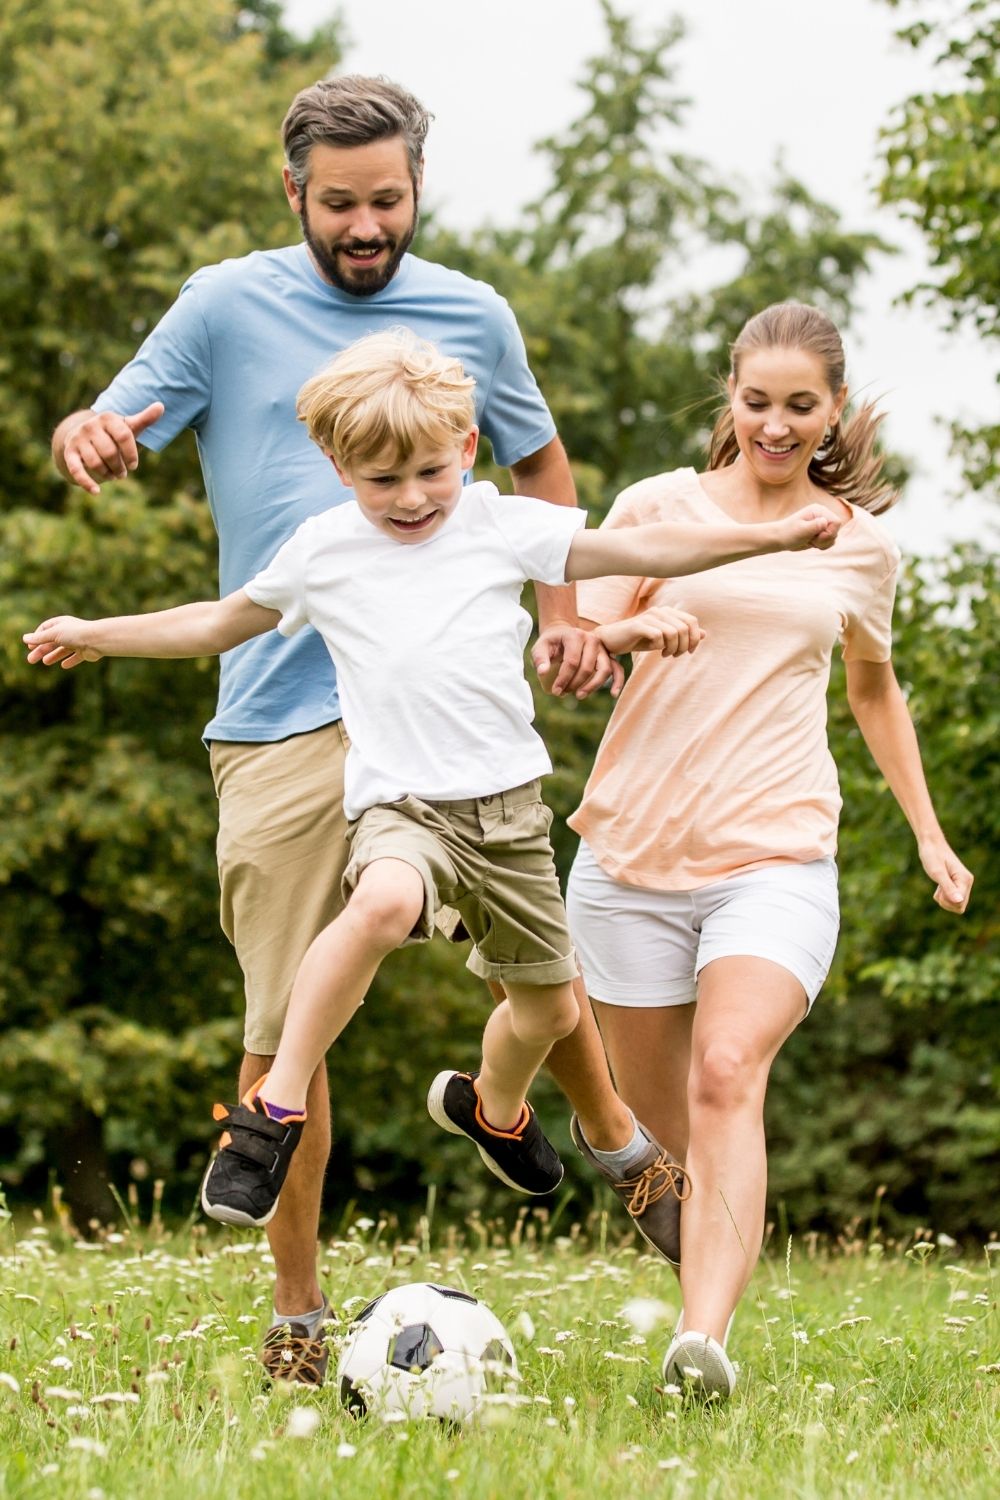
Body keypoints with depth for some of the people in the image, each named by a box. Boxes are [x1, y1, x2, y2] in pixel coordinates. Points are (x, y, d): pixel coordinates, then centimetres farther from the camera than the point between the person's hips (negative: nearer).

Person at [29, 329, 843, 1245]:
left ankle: (492, 1107, 51)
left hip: (509, 806, 3)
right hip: (402, 806, -3)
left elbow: (641, 550, 0)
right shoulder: (322, 552, 3)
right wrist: (98, 635, 22)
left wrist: (774, 536, -6)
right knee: (386, 899, -39)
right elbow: (225, 624, 20)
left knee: (549, 1011, 15)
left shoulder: (501, 527, 1)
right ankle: (274, 1110, -29)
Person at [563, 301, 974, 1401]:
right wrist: (636, 629, -21)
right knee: (658, 1106, 8)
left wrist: (928, 833, 26)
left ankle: (703, 1341, -36)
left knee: (728, 1075, -23)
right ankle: (707, 1189, 43)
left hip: (776, 856, -1)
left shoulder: (859, 548, 10)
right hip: (635, 851, 1)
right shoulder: (660, 507, 4)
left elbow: (874, 689, 27)